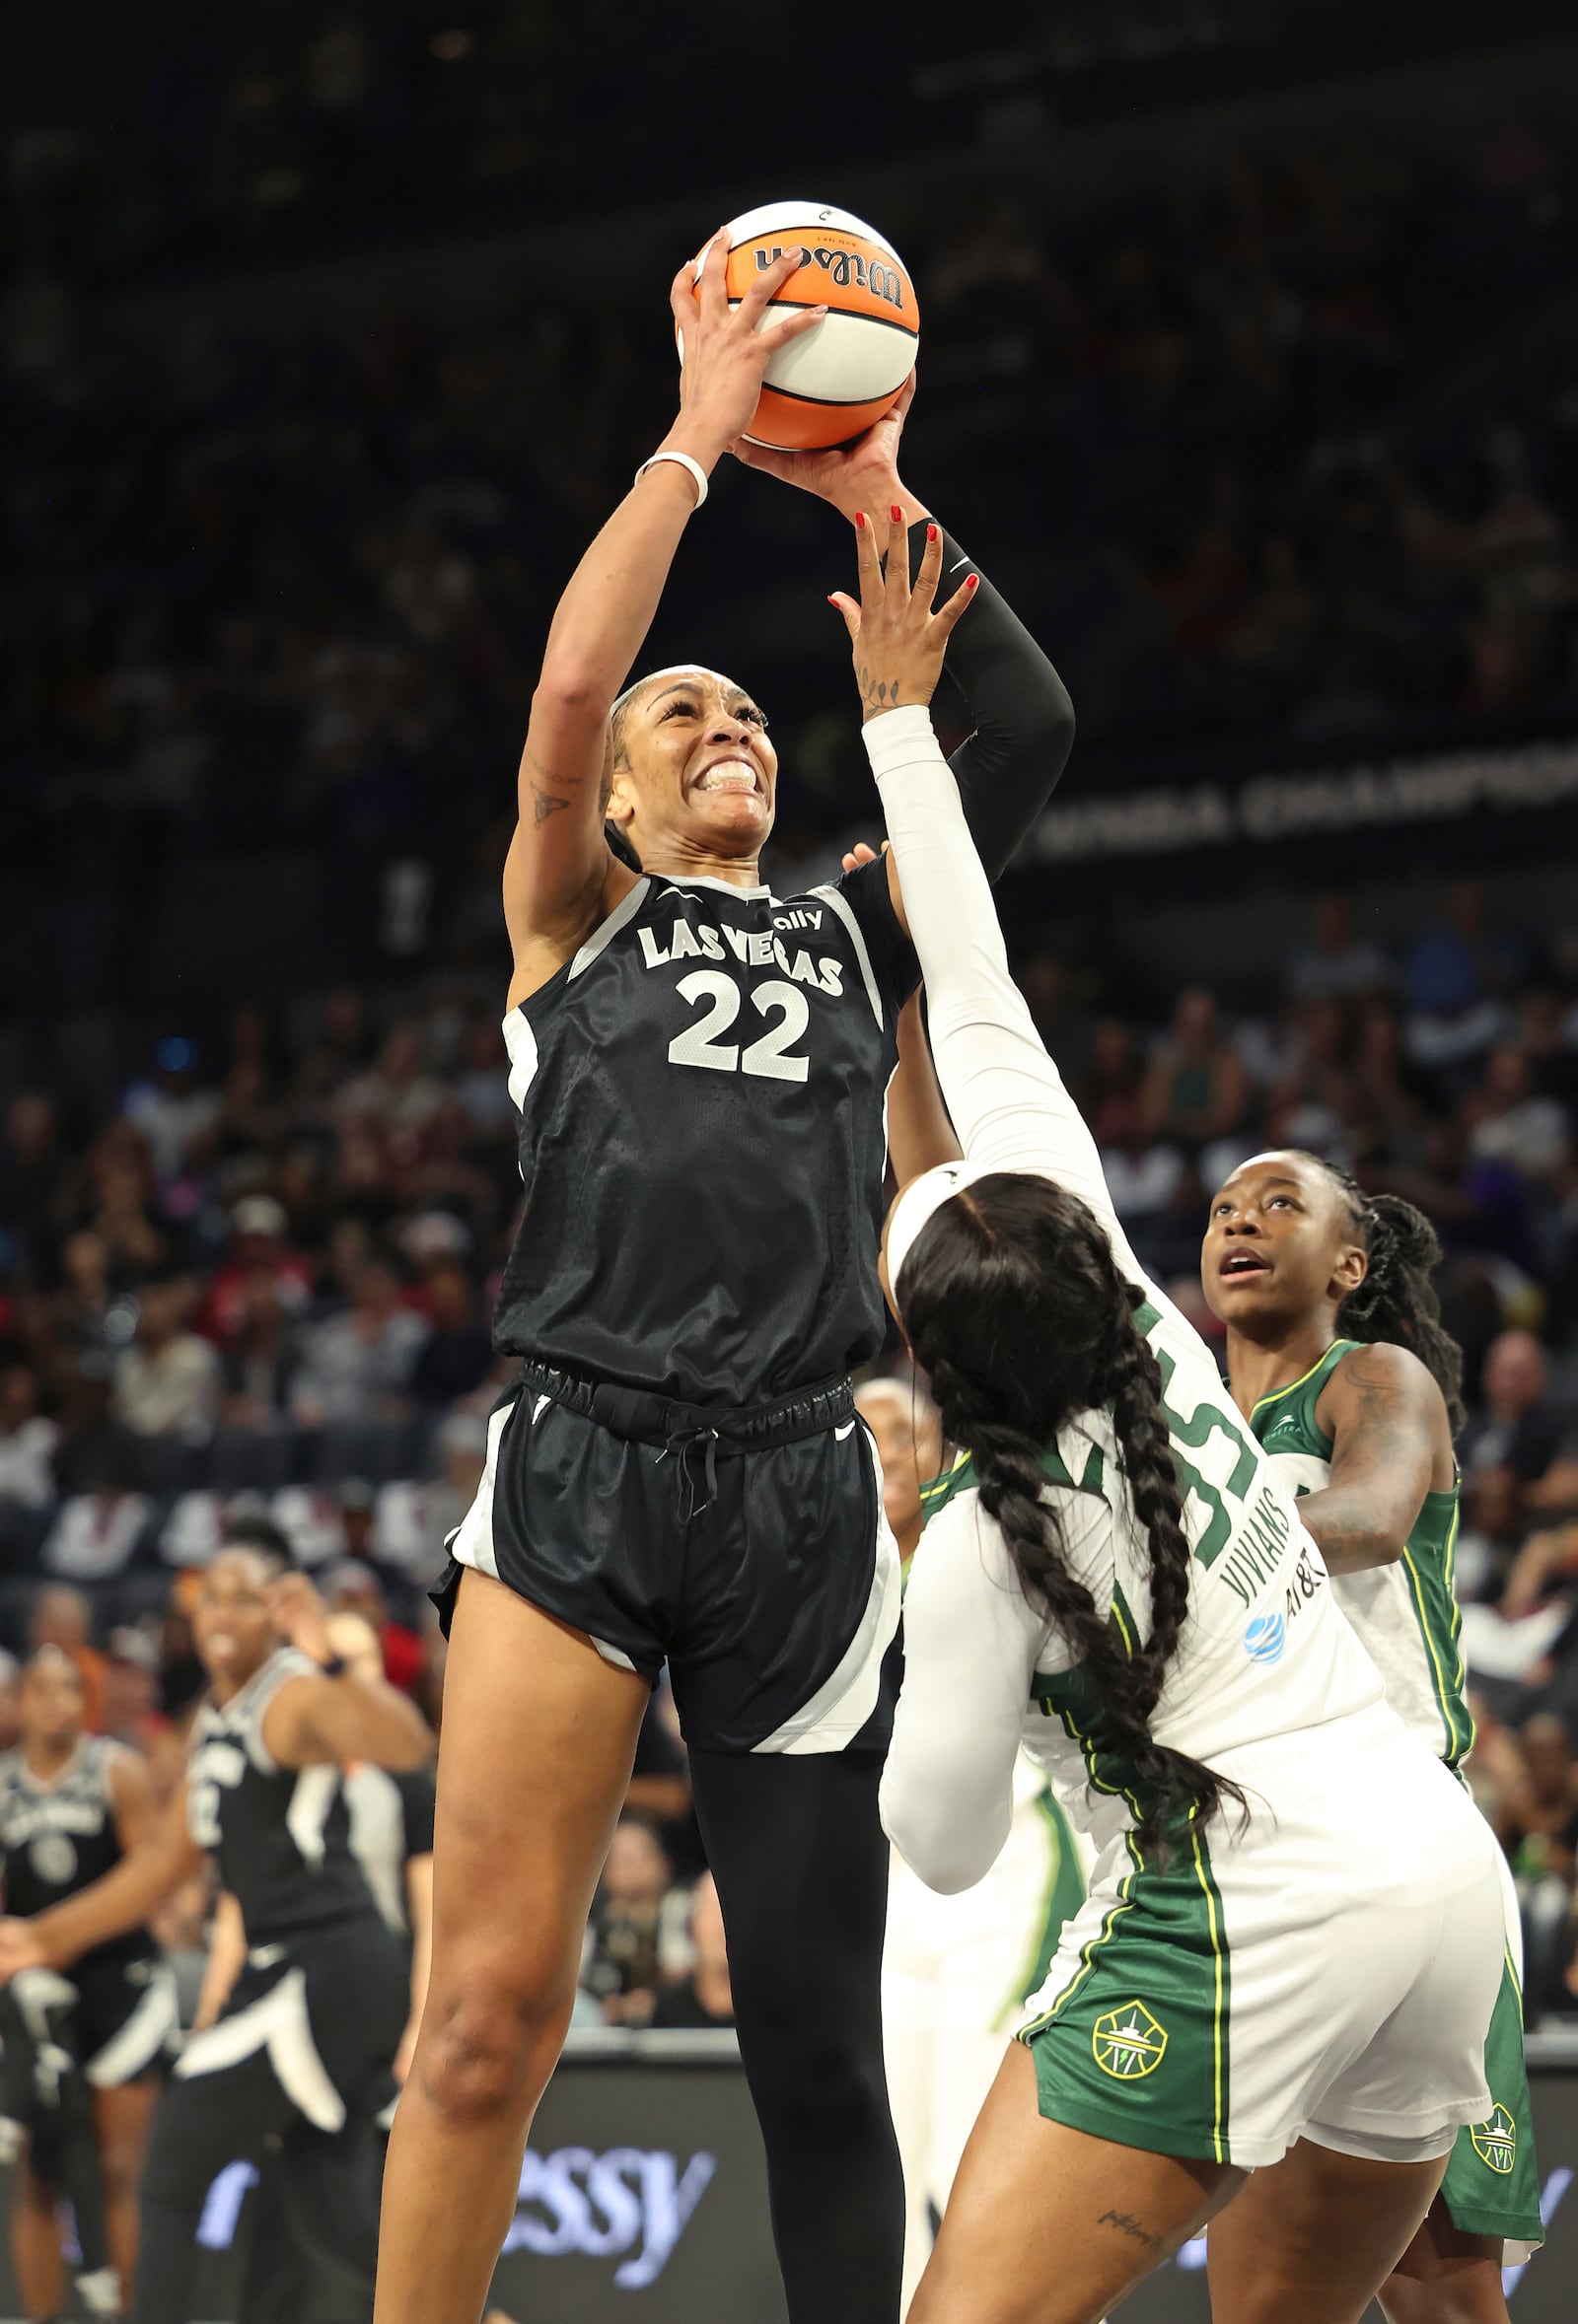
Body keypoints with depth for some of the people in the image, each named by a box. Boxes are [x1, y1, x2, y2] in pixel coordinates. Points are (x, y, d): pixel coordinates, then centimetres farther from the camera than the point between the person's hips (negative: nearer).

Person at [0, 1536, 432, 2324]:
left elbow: (406, 1747, -33)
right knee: (333, 2216, 9)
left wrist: (329, 1660, -48)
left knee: (171, 2174, -1)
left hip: (323, 1973, -9)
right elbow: (168, 1859, 26)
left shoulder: (296, 1698, -12)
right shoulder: (214, 1721, 17)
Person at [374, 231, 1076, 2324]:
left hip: (801, 1497, 3)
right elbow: (567, 682, -3)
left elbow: (1030, 727, 12)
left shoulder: (855, 934, 22)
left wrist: (878, 502, 11)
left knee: (817, 2034, 4)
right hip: (583, 1466, -3)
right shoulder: (573, 916, 15)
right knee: (494, 2009, -12)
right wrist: (699, 436, 2)